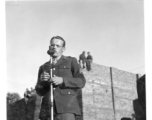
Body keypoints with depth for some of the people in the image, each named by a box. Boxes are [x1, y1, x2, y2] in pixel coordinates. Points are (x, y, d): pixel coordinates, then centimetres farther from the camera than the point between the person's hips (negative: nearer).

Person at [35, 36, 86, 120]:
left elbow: (81, 81, 4)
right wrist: (41, 80, -1)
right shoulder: (43, 68, 24)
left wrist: (62, 80, -11)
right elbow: (39, 92, 21)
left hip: (66, 107, -3)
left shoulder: (71, 61, 15)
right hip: (47, 110, 4)